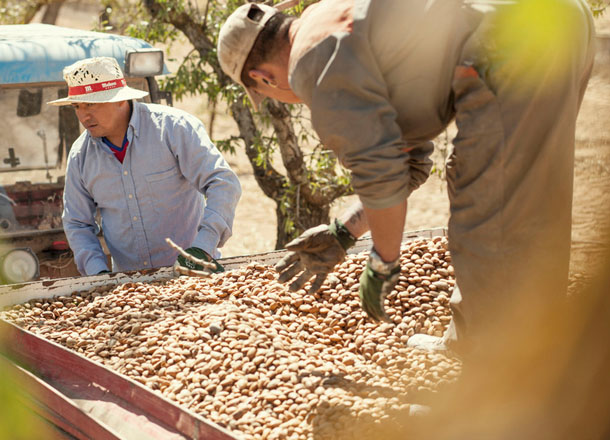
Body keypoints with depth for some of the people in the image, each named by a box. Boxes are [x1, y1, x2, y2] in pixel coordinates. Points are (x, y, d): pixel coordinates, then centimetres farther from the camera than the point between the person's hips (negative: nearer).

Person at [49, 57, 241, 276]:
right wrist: (97, 271, -3)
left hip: (190, 271, -4)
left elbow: (223, 184, -12)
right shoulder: (80, 155, 7)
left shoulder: (173, 127, -6)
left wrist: (203, 247, -23)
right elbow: (76, 224, 15)